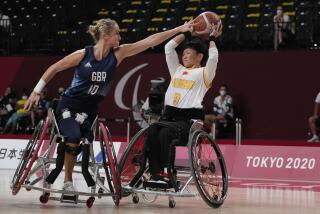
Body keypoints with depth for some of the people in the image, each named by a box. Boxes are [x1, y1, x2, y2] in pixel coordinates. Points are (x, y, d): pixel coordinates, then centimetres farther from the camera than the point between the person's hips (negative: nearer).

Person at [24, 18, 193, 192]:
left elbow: (150, 41, -11)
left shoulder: (117, 54, -7)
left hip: (89, 110, 4)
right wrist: (36, 92, -2)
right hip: (68, 106, -4)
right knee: (74, 137, -24)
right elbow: (54, 69, -3)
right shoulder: (83, 55, -15)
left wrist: (179, 29, -13)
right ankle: (67, 181, -9)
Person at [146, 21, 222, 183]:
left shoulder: (204, 73, 7)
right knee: (151, 132, -27)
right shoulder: (177, 70, 24)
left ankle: (167, 173, -32)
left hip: (190, 119, -5)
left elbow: (213, 57, -11)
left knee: (166, 133, -35)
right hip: (169, 115, 5)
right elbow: (168, 47, 24)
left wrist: (212, 39, 3)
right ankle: (155, 174, -31)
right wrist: (186, 33, 26)